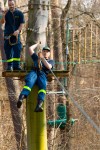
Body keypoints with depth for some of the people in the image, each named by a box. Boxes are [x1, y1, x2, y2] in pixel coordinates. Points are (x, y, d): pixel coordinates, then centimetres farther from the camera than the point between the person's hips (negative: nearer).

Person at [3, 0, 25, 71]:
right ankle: (10, 66, 7)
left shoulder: (19, 13, 3)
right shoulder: (6, 14, 6)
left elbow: (22, 24, 1)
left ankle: (16, 65, -6)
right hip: (7, 35, 1)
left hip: (16, 34, -1)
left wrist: (18, 30, -15)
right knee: (8, 51, 1)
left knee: (17, 49, -8)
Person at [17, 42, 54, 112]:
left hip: (43, 74, -1)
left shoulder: (51, 61, 31)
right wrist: (38, 44, 46)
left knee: (43, 86, -36)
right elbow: (30, 49, 35)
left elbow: (49, 67, 8)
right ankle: (21, 99, -60)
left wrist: (42, 58, 1)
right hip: (34, 72, 1)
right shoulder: (37, 58, 40)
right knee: (29, 82, -35)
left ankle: (39, 106, -57)